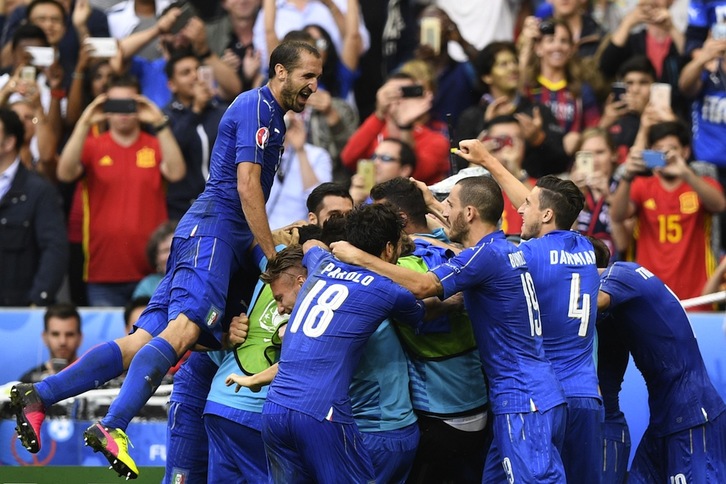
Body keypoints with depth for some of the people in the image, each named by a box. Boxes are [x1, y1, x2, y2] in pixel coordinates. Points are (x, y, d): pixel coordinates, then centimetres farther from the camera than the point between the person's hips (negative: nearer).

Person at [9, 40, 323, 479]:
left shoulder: (272, 117, 26)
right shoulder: (257, 106, -5)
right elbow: (246, 186, -12)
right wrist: (273, 257, -11)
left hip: (202, 237, 10)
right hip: (213, 228, -10)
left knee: (144, 341, -2)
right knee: (184, 329, -28)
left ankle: (38, 397, -9)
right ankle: (113, 428, -43)